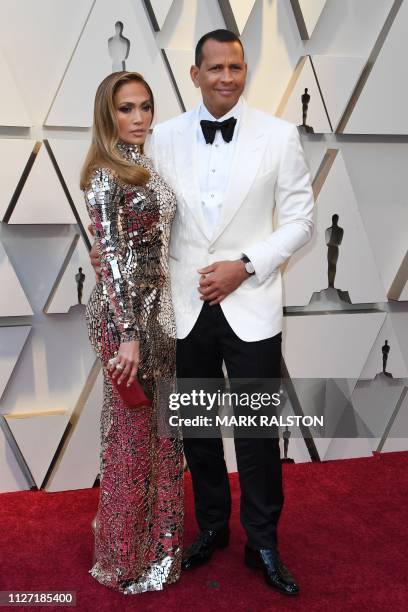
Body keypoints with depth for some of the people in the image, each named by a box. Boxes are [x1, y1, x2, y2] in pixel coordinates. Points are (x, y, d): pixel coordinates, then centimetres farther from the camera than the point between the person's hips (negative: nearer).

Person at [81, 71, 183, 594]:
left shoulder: (144, 168, 12)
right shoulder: (105, 174, -13)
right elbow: (111, 255, -19)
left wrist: (163, 317, 15)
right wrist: (128, 333, -22)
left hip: (159, 309, 8)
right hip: (127, 312, -8)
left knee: (160, 427, 17)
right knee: (133, 434, 4)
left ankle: (157, 538, 37)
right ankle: (128, 558, 24)